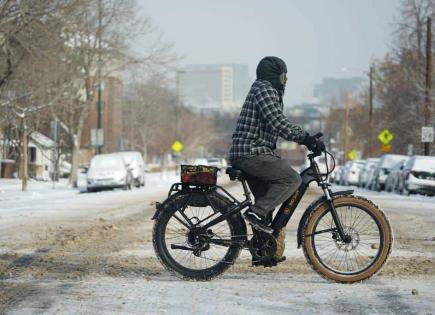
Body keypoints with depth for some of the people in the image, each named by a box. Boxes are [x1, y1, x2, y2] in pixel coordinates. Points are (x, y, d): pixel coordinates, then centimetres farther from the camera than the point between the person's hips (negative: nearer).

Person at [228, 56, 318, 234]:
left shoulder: (268, 90, 25)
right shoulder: (264, 89, -9)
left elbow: (280, 124, 25)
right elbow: (278, 123, -20)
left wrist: (304, 137, 14)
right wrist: (304, 137, -15)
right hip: (251, 154, -11)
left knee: (267, 198, 16)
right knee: (292, 179, -16)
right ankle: (256, 212, -18)